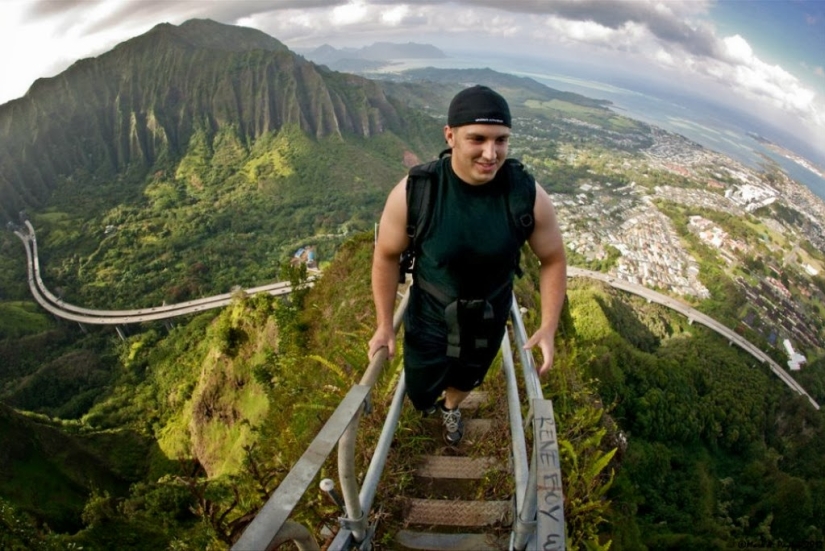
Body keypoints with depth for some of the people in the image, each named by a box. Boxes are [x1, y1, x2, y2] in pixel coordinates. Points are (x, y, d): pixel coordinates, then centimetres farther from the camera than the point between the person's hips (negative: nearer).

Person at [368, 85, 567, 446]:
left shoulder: (529, 196, -24)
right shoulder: (413, 193, -29)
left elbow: (552, 260, -8)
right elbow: (387, 255, -13)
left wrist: (549, 327, -11)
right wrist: (384, 325, -6)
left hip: (489, 321, 2)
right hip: (429, 319, -2)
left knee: (465, 383, 30)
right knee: (421, 397, 18)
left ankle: (450, 407, 68)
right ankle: (432, 397, 58)